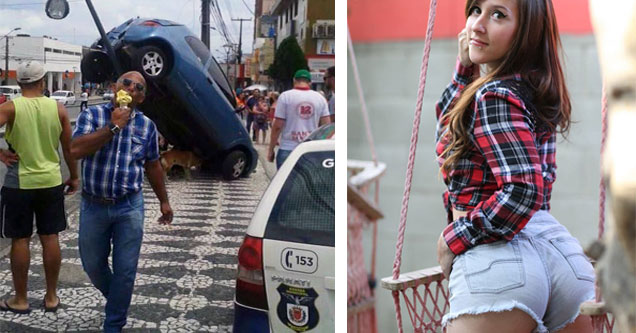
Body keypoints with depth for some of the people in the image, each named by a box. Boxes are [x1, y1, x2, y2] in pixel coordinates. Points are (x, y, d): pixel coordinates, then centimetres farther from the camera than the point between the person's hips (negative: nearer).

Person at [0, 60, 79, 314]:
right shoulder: (58, 109, -2)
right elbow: (69, 148, 3)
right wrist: (74, 177, 15)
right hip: (51, 181, 3)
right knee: (50, 238, 10)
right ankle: (51, 297, 18)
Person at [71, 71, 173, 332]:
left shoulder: (147, 126, 3)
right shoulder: (92, 114, -5)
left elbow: (153, 166, 14)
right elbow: (76, 149, -21)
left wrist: (163, 201, 17)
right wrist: (113, 126, -22)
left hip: (129, 207, 1)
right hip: (93, 206, 0)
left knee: (125, 271, 2)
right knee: (93, 265, 14)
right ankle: (116, 299, 43)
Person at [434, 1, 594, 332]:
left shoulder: (495, 95, -10)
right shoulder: (531, 87, 16)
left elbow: (522, 191, -21)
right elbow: (449, 128, 28)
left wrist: (454, 239, -10)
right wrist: (464, 69, 16)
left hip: (495, 257, -9)